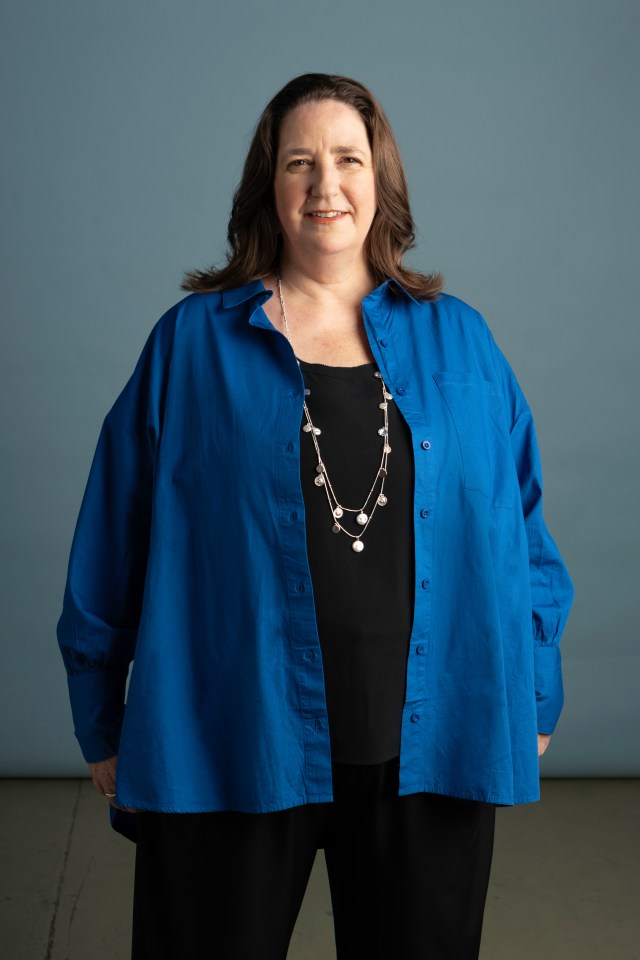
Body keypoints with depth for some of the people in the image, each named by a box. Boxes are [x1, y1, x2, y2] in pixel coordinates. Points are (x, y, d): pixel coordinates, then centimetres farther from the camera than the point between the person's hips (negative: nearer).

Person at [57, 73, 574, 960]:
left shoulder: (458, 339, 7)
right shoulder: (193, 342, 2)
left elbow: (520, 529, 10)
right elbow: (115, 546, 3)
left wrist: (533, 698, 8)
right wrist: (104, 728, 4)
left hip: (429, 746, 2)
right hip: (231, 745, -1)